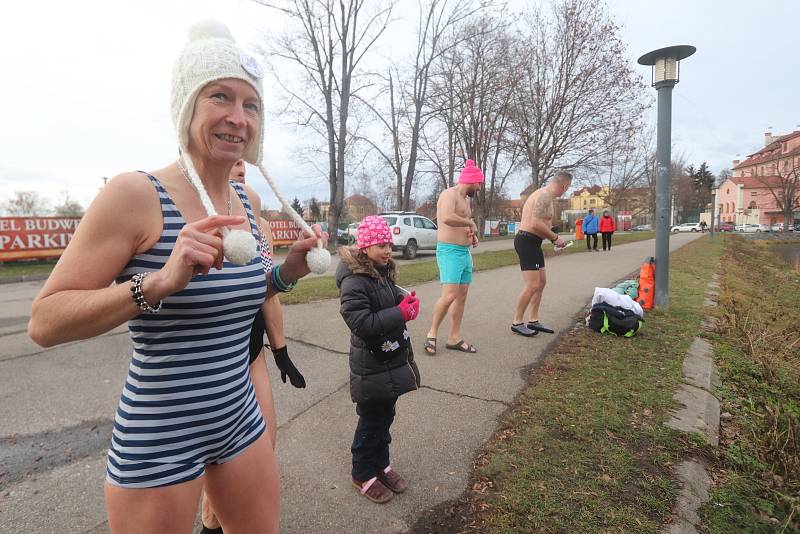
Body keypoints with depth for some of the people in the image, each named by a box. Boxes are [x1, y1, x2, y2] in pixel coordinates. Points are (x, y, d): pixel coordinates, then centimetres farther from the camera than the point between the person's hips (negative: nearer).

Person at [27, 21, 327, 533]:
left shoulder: (249, 202, 1)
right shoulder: (136, 194, -17)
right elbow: (44, 323, -16)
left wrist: (288, 271, -3)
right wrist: (159, 281, -30)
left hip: (240, 420, 6)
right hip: (159, 439, -6)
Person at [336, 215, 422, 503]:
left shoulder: (383, 273, 4)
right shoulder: (354, 282, -22)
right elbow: (362, 323, -28)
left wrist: (408, 303, -6)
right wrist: (401, 313, -27)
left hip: (392, 361, 8)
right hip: (371, 369, -8)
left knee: (385, 417, 21)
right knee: (370, 422, 10)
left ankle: (381, 465, 40)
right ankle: (363, 475, 31)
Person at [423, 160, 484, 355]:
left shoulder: (465, 199, 19)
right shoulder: (449, 194, -12)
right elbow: (447, 218, -33)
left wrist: (472, 235, 11)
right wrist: (471, 223, -18)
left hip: (465, 252, 10)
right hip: (450, 251, -10)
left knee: (462, 295, 9)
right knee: (449, 295, -16)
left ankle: (454, 337, 16)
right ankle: (432, 334, 1)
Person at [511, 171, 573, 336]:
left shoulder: (545, 195, 17)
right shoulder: (545, 196, -15)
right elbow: (536, 224, -25)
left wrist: (553, 238, 13)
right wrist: (555, 237, -13)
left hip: (532, 243, 11)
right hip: (527, 241, -11)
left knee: (541, 282, 15)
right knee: (532, 285, -10)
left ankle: (533, 321, 21)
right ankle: (517, 322, 1)